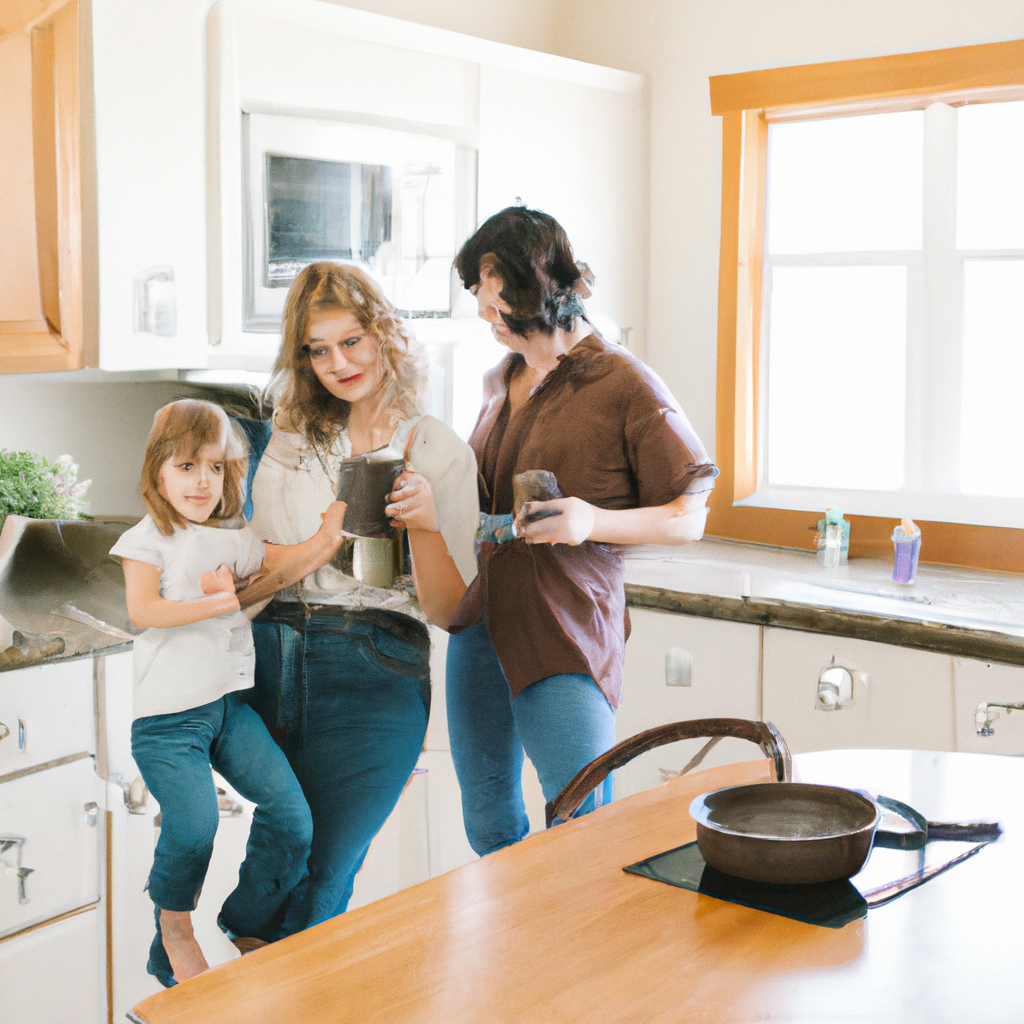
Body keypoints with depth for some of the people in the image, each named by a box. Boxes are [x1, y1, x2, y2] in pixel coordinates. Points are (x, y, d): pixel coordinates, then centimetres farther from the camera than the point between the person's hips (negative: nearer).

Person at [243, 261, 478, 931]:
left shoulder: (440, 452, 3)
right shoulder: (291, 439, 13)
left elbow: (447, 611, 0)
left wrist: (424, 522, -17)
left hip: (374, 674, -3)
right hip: (270, 658, 3)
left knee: (320, 883, -3)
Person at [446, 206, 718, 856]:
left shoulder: (623, 384, -7)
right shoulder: (500, 384, 14)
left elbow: (689, 518, -8)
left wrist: (593, 522, -23)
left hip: (565, 632, -7)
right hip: (479, 622, 7)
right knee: (489, 826, 15)